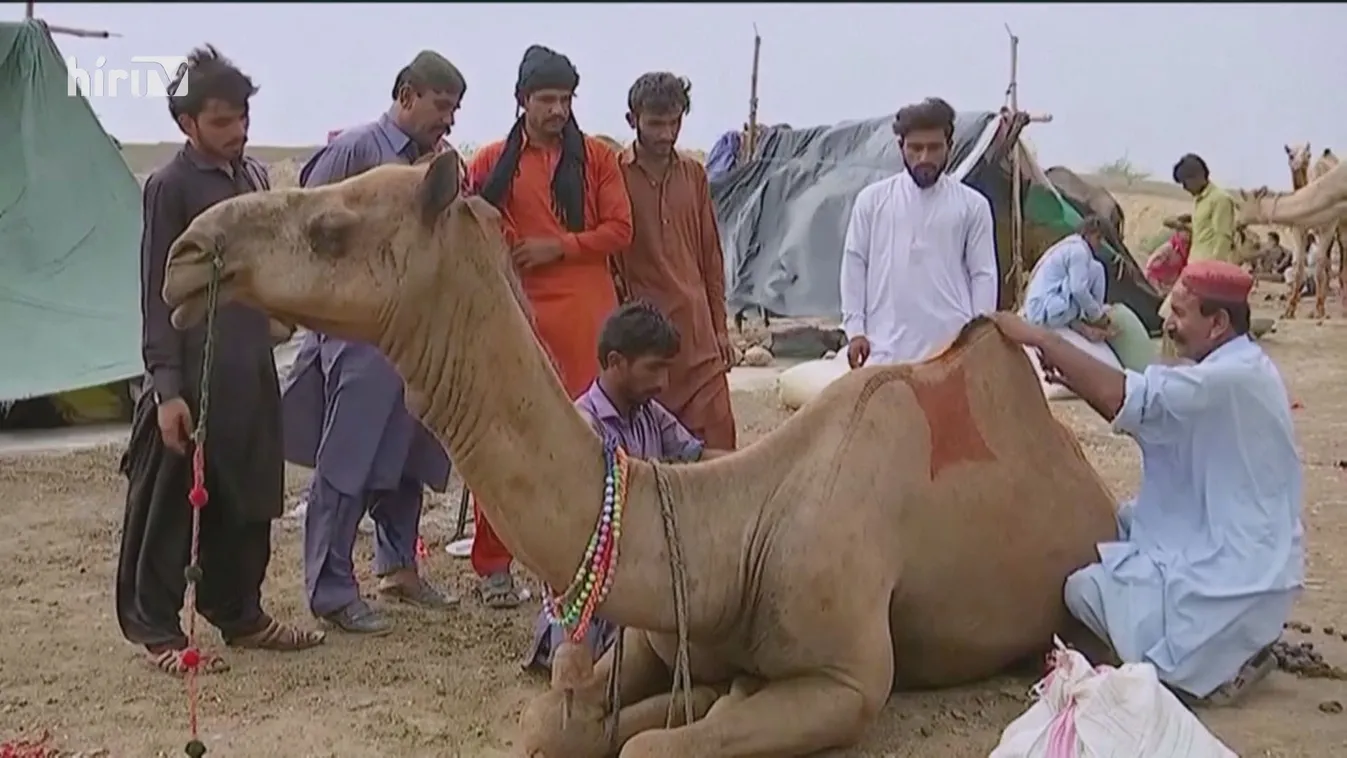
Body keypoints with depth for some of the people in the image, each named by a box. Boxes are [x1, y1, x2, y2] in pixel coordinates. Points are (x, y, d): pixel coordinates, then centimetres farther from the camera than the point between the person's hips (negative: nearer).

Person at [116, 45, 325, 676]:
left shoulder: (254, 176, 11)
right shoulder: (170, 186, -9)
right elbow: (158, 292, -11)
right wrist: (165, 386, -15)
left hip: (252, 367, 7)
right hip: (192, 373, -7)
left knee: (248, 501, 14)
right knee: (167, 507, 3)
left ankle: (239, 614, 28)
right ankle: (155, 629, 14)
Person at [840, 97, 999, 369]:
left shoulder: (972, 205, 4)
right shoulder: (872, 199, 5)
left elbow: (984, 274, 4)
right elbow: (854, 265, 6)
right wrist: (854, 328, 0)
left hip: (950, 346, 0)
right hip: (886, 345, 0)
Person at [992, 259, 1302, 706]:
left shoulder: (1231, 379, -23)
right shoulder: (1234, 370, 10)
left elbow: (1127, 399, -31)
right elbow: (1148, 421, 10)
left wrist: (1039, 337, -24)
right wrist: (1075, 379, -1)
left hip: (1236, 571, -10)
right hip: (1225, 543, 10)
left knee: (1087, 589, -11)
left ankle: (1223, 662, -3)